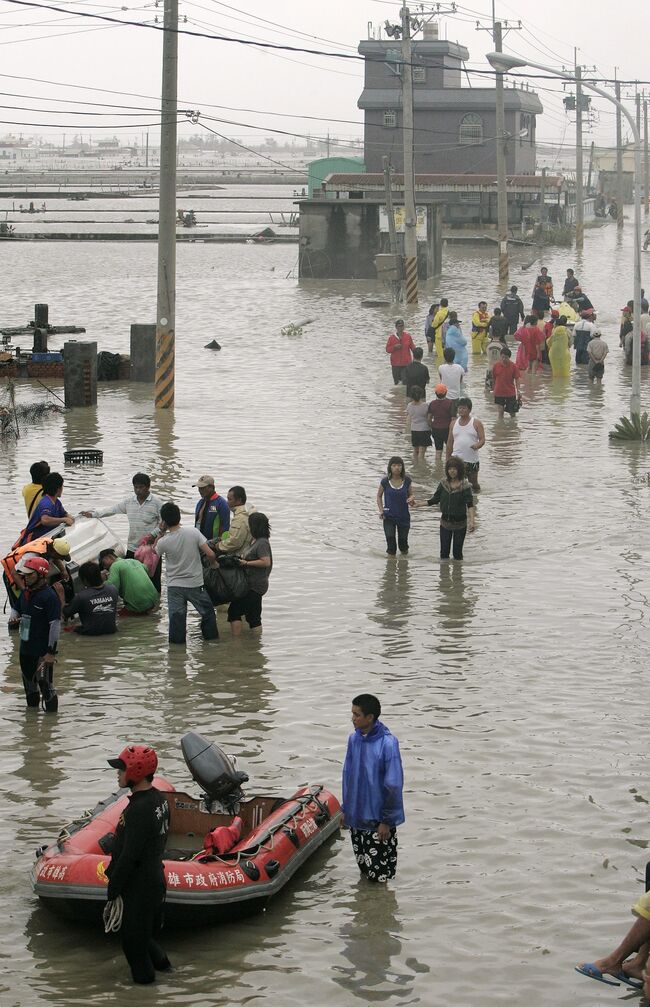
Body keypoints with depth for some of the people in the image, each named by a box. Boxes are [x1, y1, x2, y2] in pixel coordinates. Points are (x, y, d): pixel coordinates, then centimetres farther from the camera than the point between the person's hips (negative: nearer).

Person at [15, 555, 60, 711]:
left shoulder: (50, 596, -17)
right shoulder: (25, 593, 8)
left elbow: (55, 625, -19)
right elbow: (17, 609, 28)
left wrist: (51, 651, -21)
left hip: (43, 651, -8)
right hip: (25, 648, 8)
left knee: (45, 682, -8)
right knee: (29, 681, 19)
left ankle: (51, 713, 1)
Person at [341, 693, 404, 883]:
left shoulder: (388, 743, -20)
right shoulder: (354, 739, -1)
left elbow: (394, 784, -17)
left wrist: (387, 821, -15)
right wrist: (346, 809, 12)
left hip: (378, 818, -6)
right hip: (356, 816, 6)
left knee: (379, 874, -2)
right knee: (364, 867, 15)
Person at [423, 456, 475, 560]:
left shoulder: (465, 486, -13)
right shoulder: (443, 483, -1)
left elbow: (470, 505, -19)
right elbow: (435, 499, 7)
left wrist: (471, 521, -32)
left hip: (460, 523, -3)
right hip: (445, 522, 3)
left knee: (457, 552, 4)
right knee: (444, 552, 7)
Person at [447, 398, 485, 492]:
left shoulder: (476, 423, 0)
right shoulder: (454, 424, 10)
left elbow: (482, 439, -6)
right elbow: (450, 443, 14)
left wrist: (477, 445, -29)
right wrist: (448, 459, 12)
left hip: (472, 460, -1)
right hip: (456, 459, 1)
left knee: (474, 482, 10)